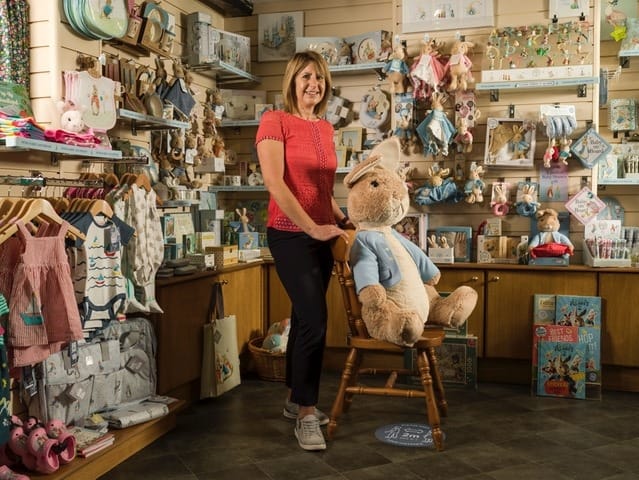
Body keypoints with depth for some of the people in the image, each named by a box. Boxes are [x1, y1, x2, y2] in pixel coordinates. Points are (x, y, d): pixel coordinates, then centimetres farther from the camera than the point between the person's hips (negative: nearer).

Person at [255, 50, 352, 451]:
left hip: (323, 235, 7)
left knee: (304, 317, 13)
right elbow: (275, 183, -17)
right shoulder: (275, 121, -8)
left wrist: (342, 218, 6)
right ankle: (306, 413, 0)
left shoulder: (326, 128, 13)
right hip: (290, 235, -7)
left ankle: (295, 400, 27)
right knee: (315, 319, -13)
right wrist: (312, 227, -19)